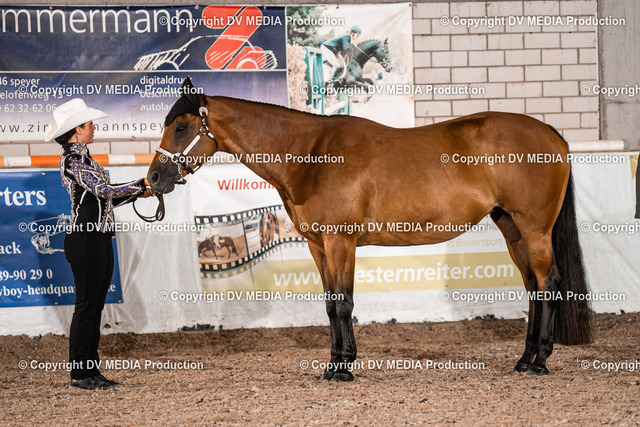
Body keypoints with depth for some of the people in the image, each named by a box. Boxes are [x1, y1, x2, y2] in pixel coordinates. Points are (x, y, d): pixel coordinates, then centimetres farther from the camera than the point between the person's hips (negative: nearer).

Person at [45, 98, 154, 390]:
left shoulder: (82, 158, 16)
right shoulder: (73, 160, -14)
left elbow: (103, 198, 20)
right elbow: (104, 190, -20)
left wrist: (137, 193, 14)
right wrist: (142, 184, -11)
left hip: (99, 238, 10)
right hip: (85, 239, -10)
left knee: (95, 306, 11)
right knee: (87, 304, -5)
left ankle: (91, 371, 16)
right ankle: (80, 374, 1)